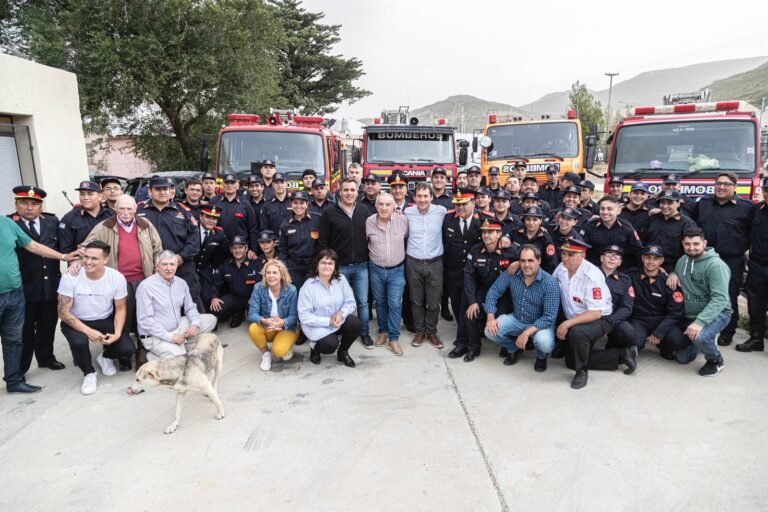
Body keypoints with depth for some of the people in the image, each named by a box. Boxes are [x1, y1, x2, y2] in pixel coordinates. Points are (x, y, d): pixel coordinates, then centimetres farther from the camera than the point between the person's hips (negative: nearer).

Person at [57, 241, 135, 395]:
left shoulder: (117, 278, -16)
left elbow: (120, 309, -4)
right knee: (79, 342, -34)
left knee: (127, 349, -18)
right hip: (76, 322, -1)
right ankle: (89, 373, -1)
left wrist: (117, 333, -21)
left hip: (105, 321, 2)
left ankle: (105, 357, 21)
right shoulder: (70, 277, -21)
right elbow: (63, 312, -17)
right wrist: (88, 331, -28)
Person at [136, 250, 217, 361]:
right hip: (156, 336, -7)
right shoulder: (146, 286, -17)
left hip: (178, 327, 7)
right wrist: (169, 336, -24)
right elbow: (145, 320, -20)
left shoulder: (181, 283, 3)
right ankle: (153, 357, 1)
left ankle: (182, 344, -2)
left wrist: (195, 323, -13)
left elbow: (190, 308, 10)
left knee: (210, 319, 2)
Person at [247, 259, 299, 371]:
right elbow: (252, 313, -18)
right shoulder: (258, 288, -15)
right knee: (253, 329, -30)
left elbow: (293, 316, -16)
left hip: (287, 328, -2)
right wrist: (264, 321, -41)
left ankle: (285, 347, 11)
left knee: (279, 351, -28)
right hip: (266, 327, 3)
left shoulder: (291, 290, -18)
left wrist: (282, 322, -39)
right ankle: (266, 353, 0)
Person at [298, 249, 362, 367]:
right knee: (331, 344, -29)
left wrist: (341, 313, -25)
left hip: (338, 321, 4)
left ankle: (343, 352, 5)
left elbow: (350, 302, -4)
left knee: (355, 322, -24)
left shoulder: (341, 279, -6)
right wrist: (328, 321, -24)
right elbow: (304, 316, -18)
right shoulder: (308, 286, -17)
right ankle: (314, 347, 10)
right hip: (317, 326, -4)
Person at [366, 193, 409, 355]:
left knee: (395, 304, -1)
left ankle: (394, 338, 10)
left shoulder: (403, 220, -11)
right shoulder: (369, 222, -10)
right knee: (380, 302, 14)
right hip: (376, 269, 1)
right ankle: (383, 331, 33)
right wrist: (373, 254, 9)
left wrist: (405, 257, 7)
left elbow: (408, 239, 4)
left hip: (397, 270, -1)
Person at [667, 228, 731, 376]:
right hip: (689, 315, 7)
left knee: (699, 336, -37)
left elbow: (720, 299, -28)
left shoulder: (716, 265, -21)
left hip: (716, 313, -7)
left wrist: (700, 321, -39)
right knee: (683, 358, 8)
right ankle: (708, 338, 36)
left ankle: (716, 361, -4)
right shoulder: (682, 261, 1)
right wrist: (673, 274, -5)